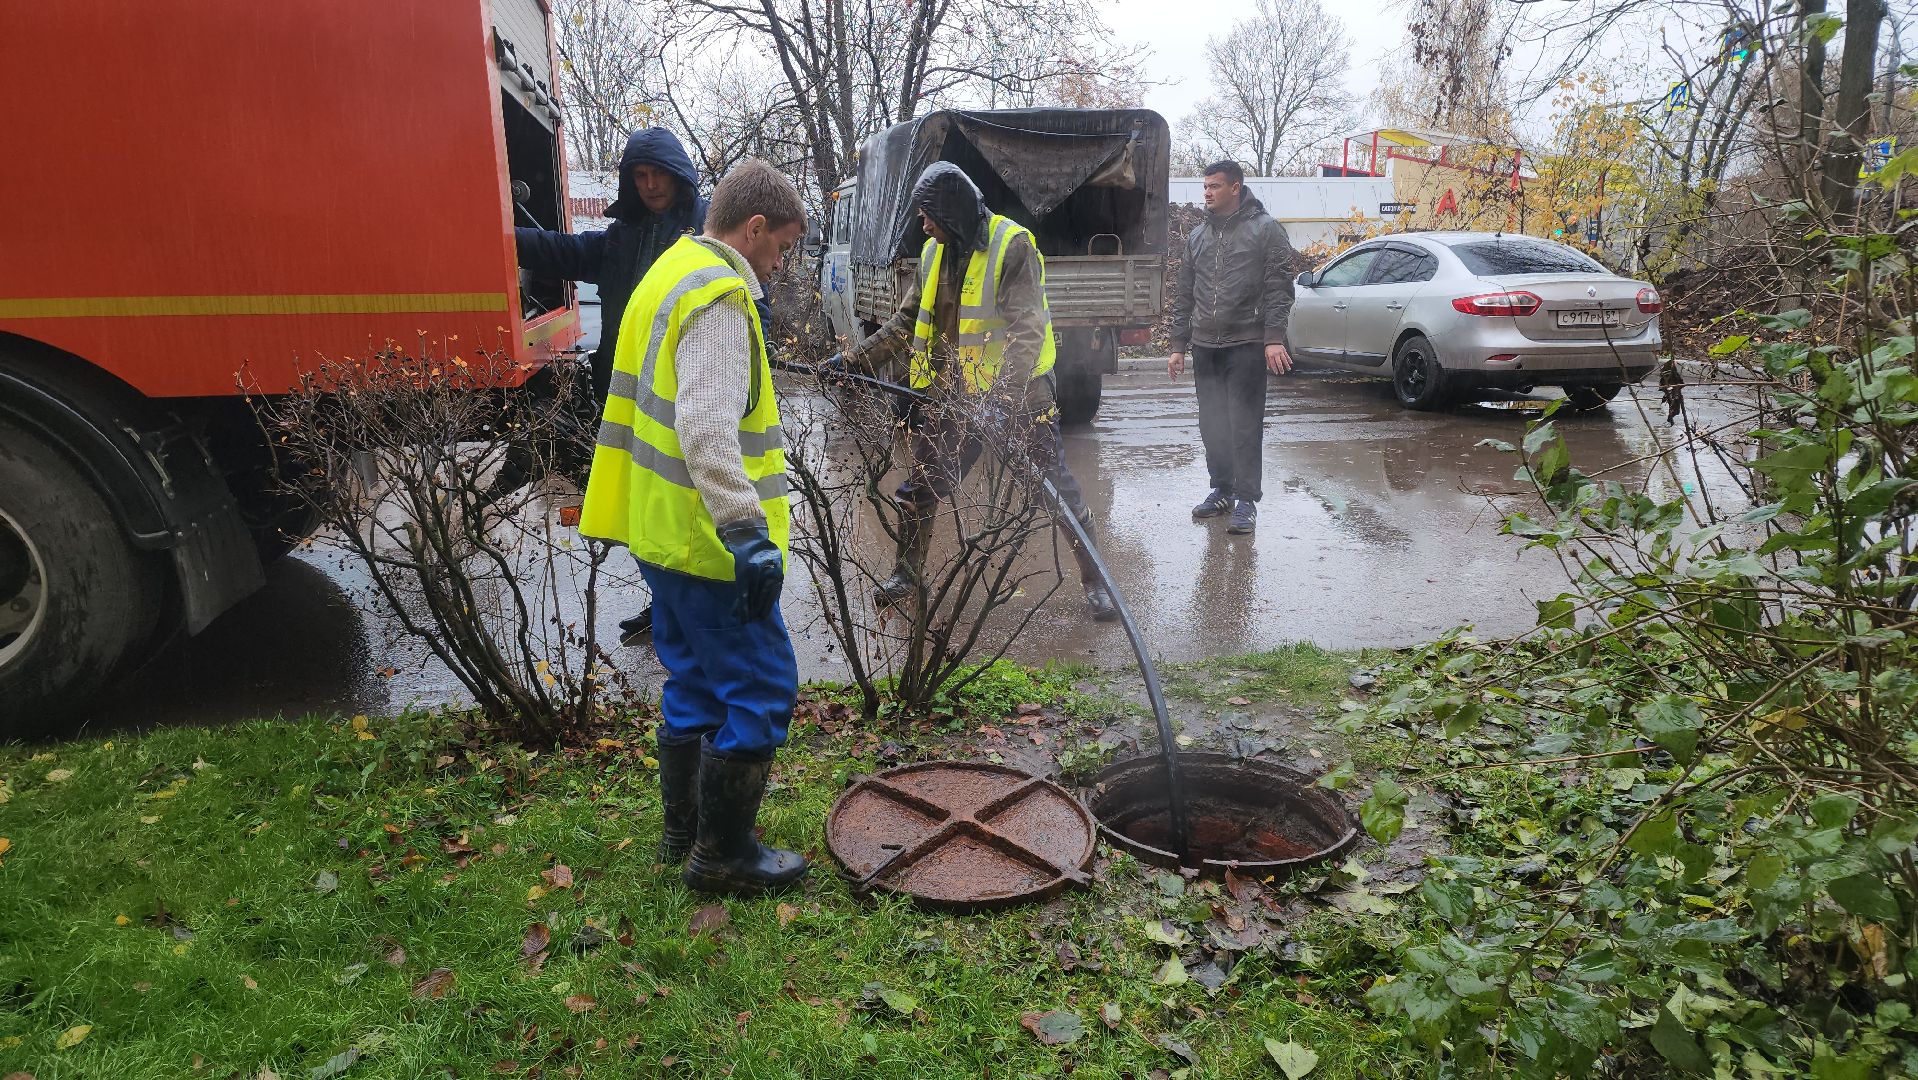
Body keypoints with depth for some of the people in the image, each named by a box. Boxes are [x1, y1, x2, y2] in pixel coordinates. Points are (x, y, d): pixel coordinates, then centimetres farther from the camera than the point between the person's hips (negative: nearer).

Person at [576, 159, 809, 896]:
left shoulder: (671, 273, 16)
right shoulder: (718, 294, -16)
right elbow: (708, 431, -28)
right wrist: (748, 535, -28)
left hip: (663, 530, 11)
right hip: (705, 539, -10)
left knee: (696, 681, 21)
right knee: (760, 688, 0)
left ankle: (684, 829, 34)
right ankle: (722, 856, 11)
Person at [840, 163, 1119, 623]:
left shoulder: (1013, 245, -16)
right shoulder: (935, 253, 6)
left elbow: (1027, 331, -23)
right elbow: (907, 322, 14)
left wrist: (1002, 397, -33)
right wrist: (857, 358, 5)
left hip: (1019, 392, -6)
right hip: (956, 394, 6)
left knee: (1058, 487, 1)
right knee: (918, 488, 7)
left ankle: (1095, 580, 15)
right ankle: (908, 572, 27)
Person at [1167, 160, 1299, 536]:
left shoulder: (1264, 229, -1)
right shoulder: (1198, 236, 15)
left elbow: (1279, 287, -7)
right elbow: (1184, 294, 18)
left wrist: (1274, 338, -16)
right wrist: (1178, 345, 14)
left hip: (1246, 345, -5)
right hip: (1204, 346, 6)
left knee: (1245, 426, -3)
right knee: (1212, 426, 10)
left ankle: (1246, 499, 4)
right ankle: (1222, 490, 23)